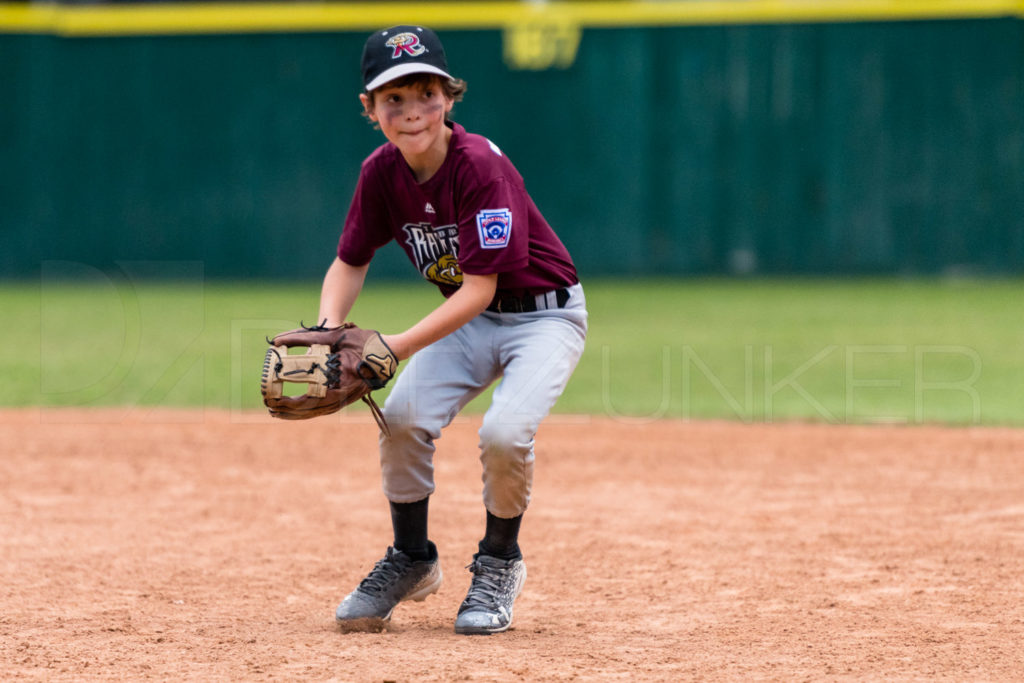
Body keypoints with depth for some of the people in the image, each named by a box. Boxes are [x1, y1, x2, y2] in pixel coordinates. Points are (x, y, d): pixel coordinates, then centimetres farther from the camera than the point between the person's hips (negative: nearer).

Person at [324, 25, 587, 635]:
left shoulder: (481, 167, -27)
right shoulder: (381, 172, -10)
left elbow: (479, 289, -28)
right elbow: (351, 263, 3)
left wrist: (399, 347, -37)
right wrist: (329, 331, -17)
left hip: (544, 315, -5)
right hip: (467, 318, 5)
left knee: (504, 432, -28)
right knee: (402, 417, -18)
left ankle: (499, 563, 2)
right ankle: (412, 561, 6)